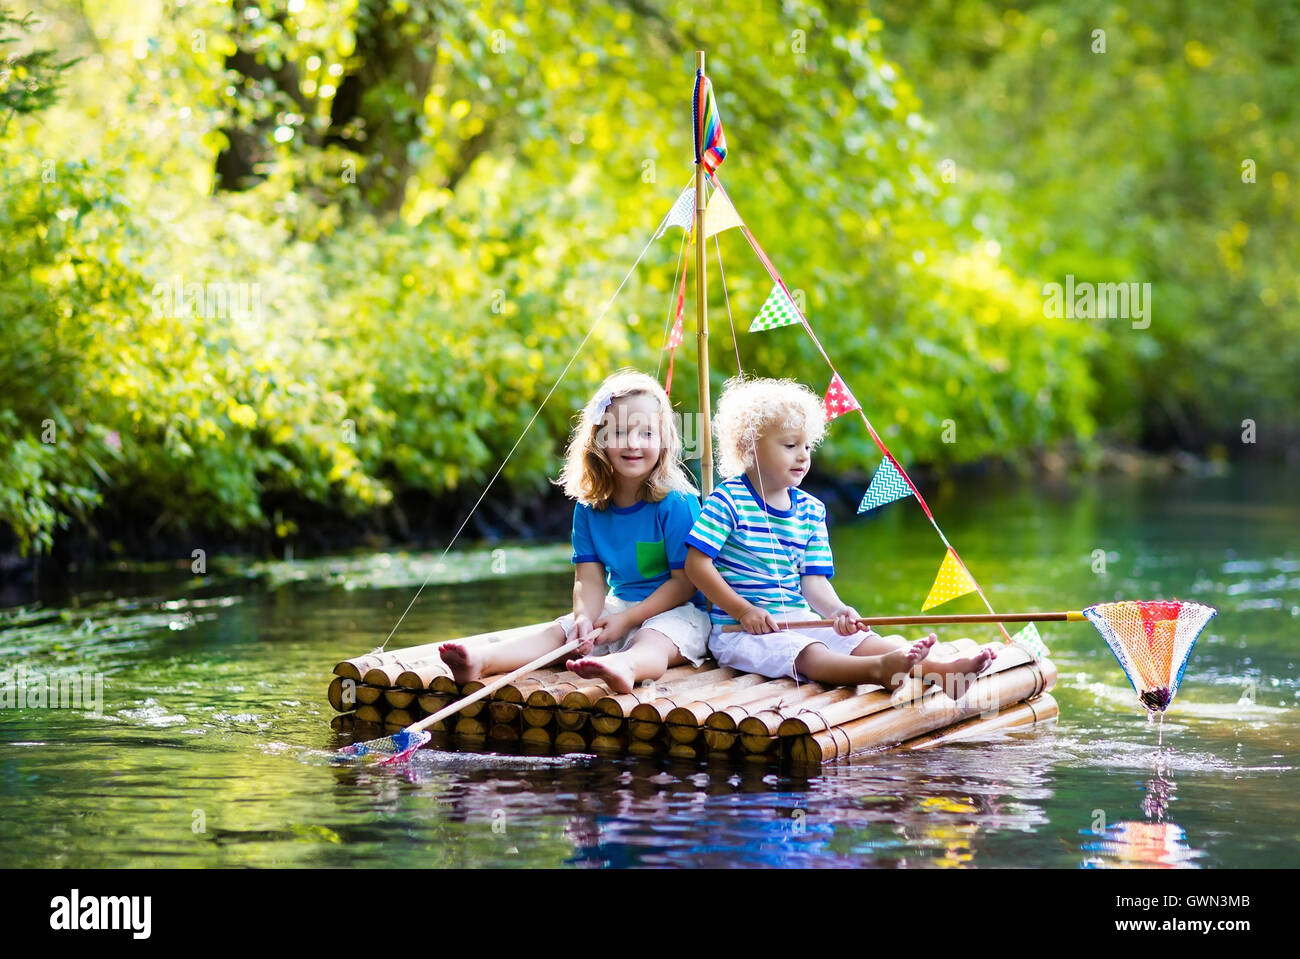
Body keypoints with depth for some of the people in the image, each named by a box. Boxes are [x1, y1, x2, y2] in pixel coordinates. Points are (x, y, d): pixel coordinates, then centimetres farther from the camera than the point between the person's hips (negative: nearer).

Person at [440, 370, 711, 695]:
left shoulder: (676, 504, -12)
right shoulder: (590, 508, 4)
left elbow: (684, 581, -13)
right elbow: (589, 577, 1)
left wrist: (627, 619, -17)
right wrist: (585, 617, -21)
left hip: (674, 611, -7)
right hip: (618, 606, 7)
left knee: (651, 642, -37)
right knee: (559, 631, -13)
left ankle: (624, 667, -71)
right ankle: (480, 661, -33)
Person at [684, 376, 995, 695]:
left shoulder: (811, 510, 12)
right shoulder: (729, 500, -7)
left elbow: (814, 580, 7)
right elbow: (697, 563, -10)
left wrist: (836, 609, -16)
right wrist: (744, 611, -16)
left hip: (799, 621, 7)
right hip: (740, 630, -7)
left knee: (868, 642, -17)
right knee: (812, 655, -34)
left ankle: (940, 669, -39)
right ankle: (880, 669, -62)